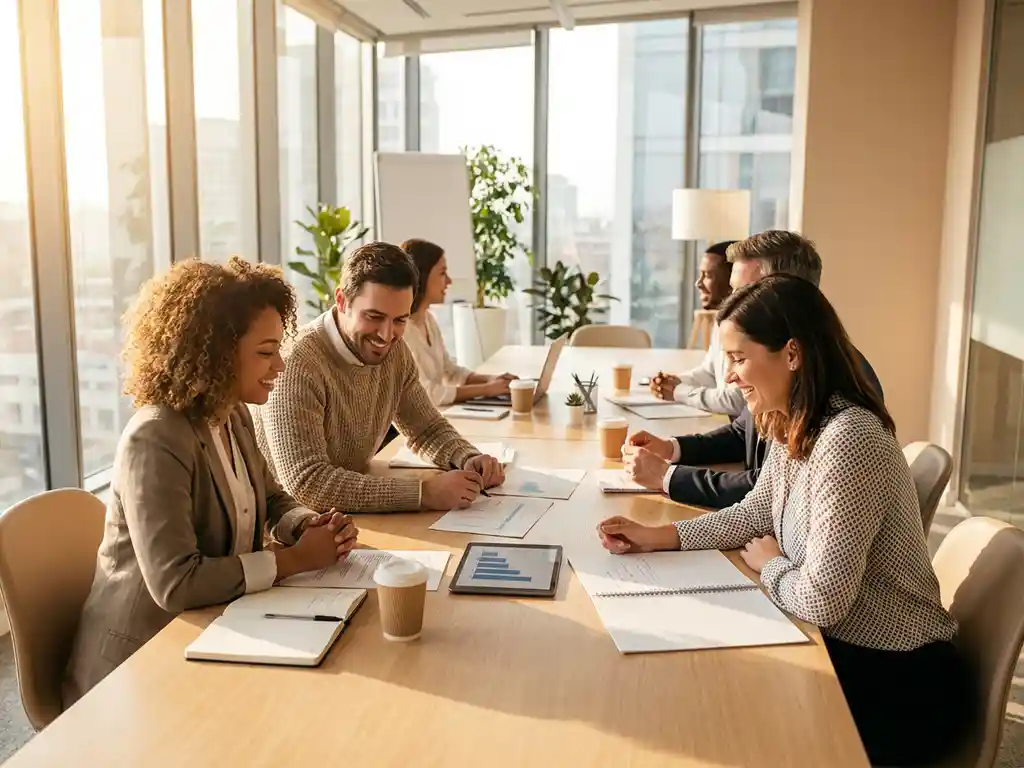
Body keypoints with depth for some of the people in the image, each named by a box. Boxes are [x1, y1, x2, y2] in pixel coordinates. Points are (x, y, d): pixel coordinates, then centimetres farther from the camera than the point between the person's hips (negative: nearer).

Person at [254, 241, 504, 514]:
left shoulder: (395, 352, -2)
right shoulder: (297, 363, -23)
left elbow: (429, 429, 11)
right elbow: (306, 483, -30)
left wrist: (469, 459, -10)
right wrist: (423, 492, -32)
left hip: (355, 517, 7)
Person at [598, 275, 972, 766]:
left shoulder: (847, 440, -30)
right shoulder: (792, 427, 0)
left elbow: (821, 600, -30)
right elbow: (755, 514, 12)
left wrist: (769, 564, -9)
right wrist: (656, 536, 1)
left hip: (897, 685, -7)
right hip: (843, 647, 7)